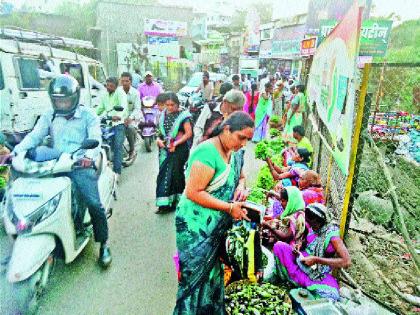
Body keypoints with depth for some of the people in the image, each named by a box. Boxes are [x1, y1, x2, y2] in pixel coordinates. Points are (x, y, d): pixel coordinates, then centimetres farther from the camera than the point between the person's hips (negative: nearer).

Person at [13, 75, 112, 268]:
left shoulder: (87, 115, 4)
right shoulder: (49, 116, 16)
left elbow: (95, 138, -10)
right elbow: (35, 135, 4)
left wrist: (89, 156, -31)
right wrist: (17, 151, -14)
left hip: (81, 166, -4)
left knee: (94, 203, -17)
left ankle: (103, 244, 1)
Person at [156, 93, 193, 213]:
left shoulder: (182, 115, -7)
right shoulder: (164, 115, 10)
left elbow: (189, 133, -11)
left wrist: (176, 143, -17)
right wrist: (159, 139, -1)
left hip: (178, 149, -5)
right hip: (165, 148, 5)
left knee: (175, 173, 0)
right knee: (163, 173, 3)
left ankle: (175, 201, 14)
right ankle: (164, 203, 11)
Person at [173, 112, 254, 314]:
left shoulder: (231, 152, 4)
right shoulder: (207, 152, -22)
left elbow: (239, 176, 22)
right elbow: (193, 192, -25)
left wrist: (240, 188, -1)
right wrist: (229, 207, -22)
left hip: (215, 228, 8)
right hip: (196, 227, -8)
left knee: (211, 274, 20)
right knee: (196, 277, 7)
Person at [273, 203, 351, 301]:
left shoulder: (332, 235, -19)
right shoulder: (314, 229, -3)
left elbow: (347, 262, -27)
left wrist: (316, 260, -26)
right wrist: (299, 248, -6)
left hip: (319, 273, -4)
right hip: (302, 261, 4)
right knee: (279, 246, -15)